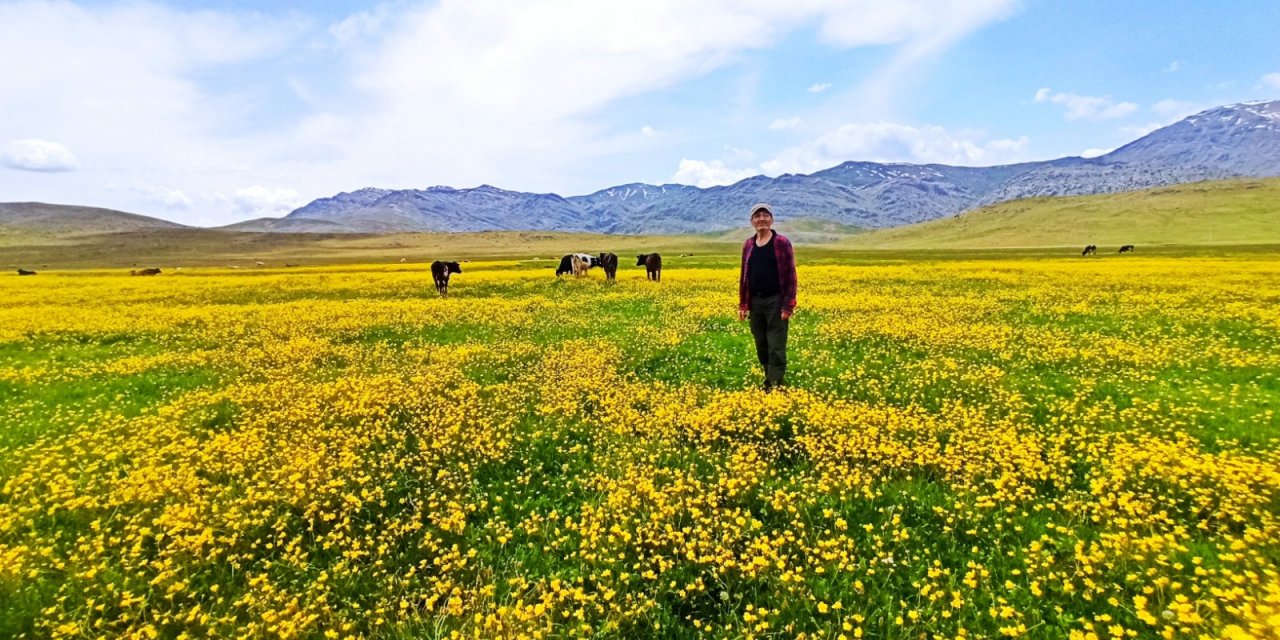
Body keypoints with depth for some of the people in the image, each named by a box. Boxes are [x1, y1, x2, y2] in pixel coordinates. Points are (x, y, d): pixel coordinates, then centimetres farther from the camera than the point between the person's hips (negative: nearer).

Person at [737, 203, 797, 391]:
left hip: (775, 301, -5)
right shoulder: (749, 245, 9)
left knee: (776, 349, -3)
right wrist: (742, 304, 10)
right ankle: (768, 383, 24)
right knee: (761, 347, 12)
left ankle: (775, 388, 2)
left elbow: (790, 275, -8)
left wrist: (788, 306, -14)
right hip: (755, 302, 5)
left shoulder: (782, 242, -6)